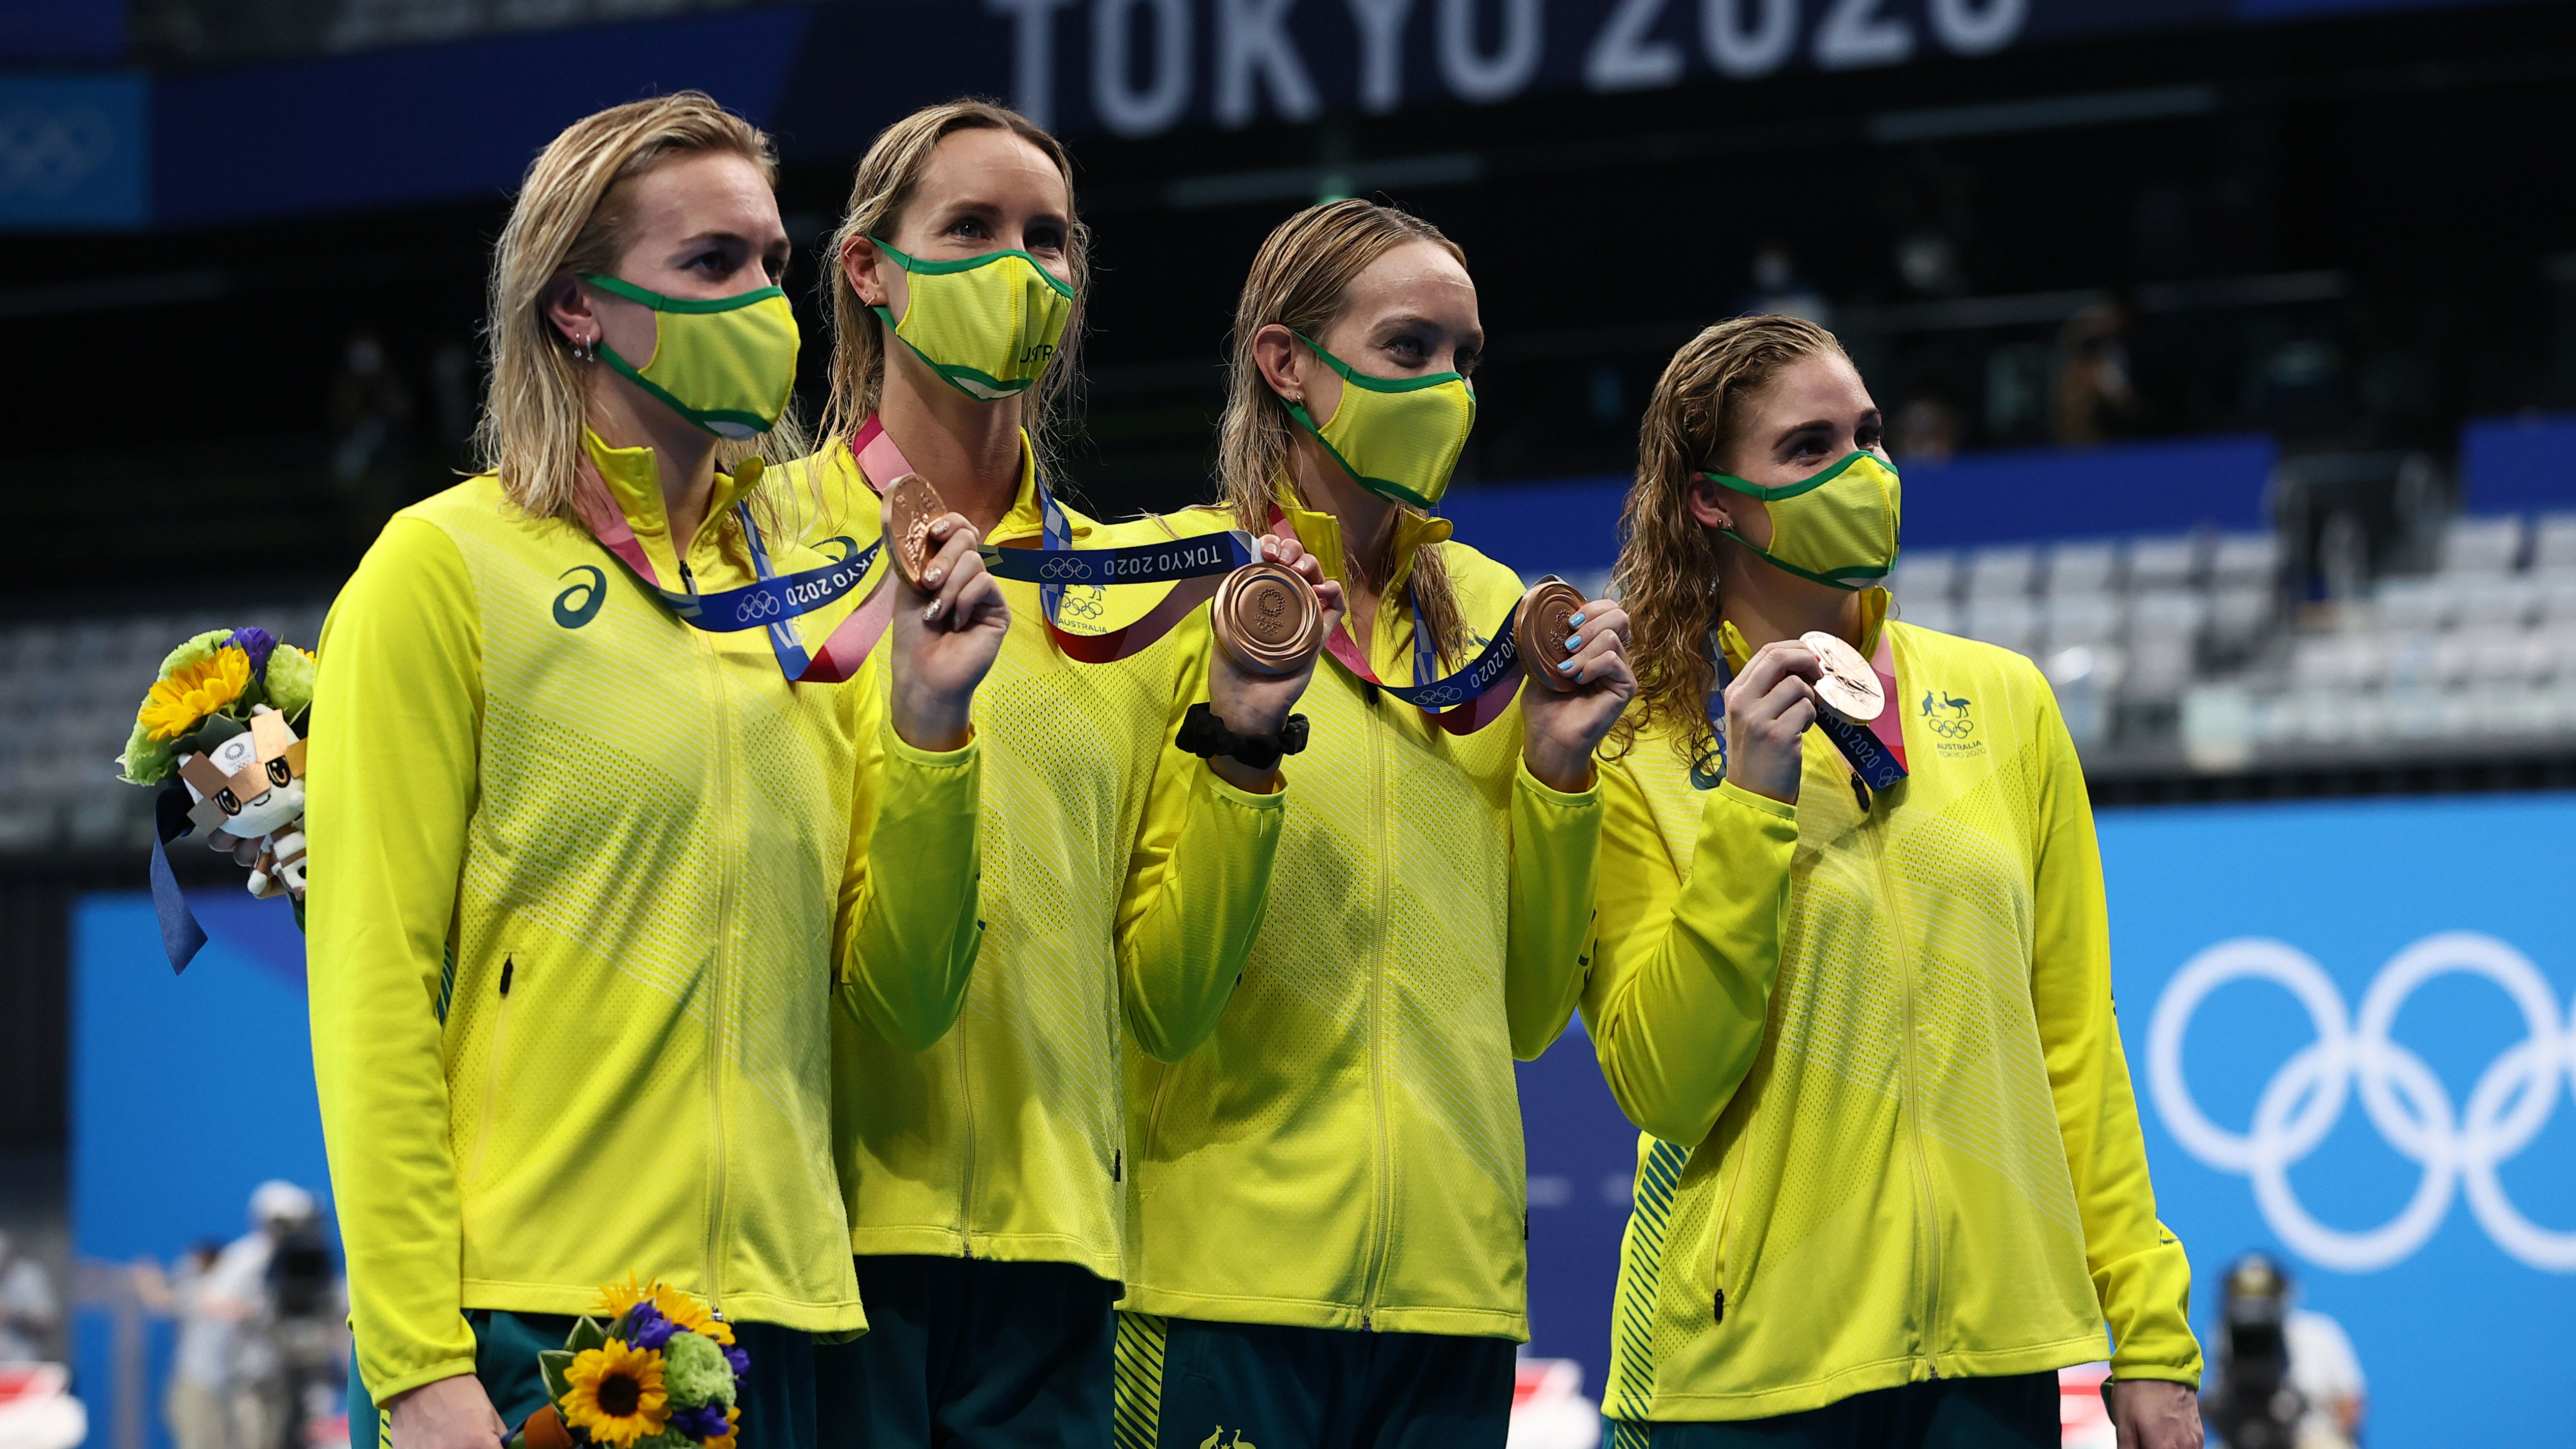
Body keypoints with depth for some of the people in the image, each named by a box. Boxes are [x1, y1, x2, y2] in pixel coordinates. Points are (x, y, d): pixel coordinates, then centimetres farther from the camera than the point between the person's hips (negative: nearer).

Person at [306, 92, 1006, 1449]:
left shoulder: (817, 596, 13)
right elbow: (371, 992, -7)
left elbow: (905, 1002, 12)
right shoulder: (447, 567, -2)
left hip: (771, 1333, 5)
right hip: (522, 1332, -5)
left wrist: (926, 721, -2)